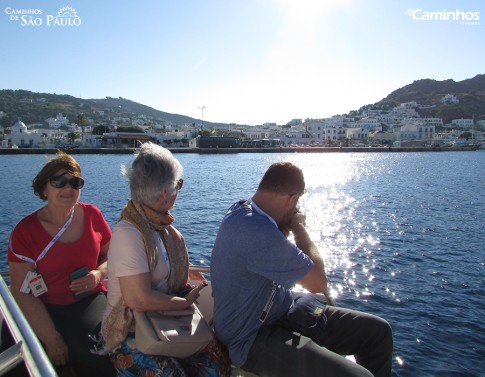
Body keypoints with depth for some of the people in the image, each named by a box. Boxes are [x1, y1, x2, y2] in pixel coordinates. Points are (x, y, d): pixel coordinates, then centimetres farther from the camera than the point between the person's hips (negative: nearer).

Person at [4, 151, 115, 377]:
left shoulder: (92, 215, 0)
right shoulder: (25, 231, -6)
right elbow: (22, 292, -8)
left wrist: (99, 273, -13)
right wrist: (52, 339, -15)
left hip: (90, 301, 1)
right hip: (44, 310, -1)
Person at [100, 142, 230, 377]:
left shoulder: (158, 224, 2)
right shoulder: (128, 233, -24)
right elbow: (140, 299, -28)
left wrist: (186, 274, 8)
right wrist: (186, 302, -16)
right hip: (129, 333, -7)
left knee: (218, 358, -8)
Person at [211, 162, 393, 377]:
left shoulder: (243, 211, 2)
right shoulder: (258, 231, -30)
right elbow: (318, 283, -19)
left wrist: (287, 227, 2)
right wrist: (299, 227, -8)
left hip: (285, 312, 10)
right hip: (253, 340, -9)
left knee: (378, 331, 7)